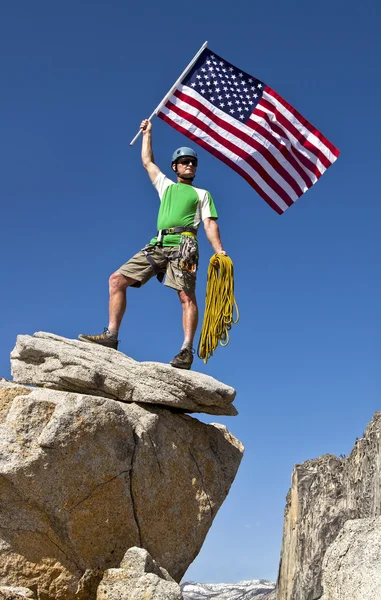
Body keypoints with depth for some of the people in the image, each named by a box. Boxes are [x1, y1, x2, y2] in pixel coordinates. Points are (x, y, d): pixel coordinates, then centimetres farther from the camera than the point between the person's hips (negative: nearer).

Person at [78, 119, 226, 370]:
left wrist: (219, 250, -6)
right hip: (157, 245, 5)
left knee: (187, 296, -19)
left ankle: (187, 350, -23)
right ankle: (111, 335, -7)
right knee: (117, 279, -4)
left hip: (183, 245, -4)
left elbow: (210, 224, 8)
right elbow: (147, 161, 37)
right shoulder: (166, 185, 31)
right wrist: (148, 132, 43)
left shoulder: (202, 194, 20)